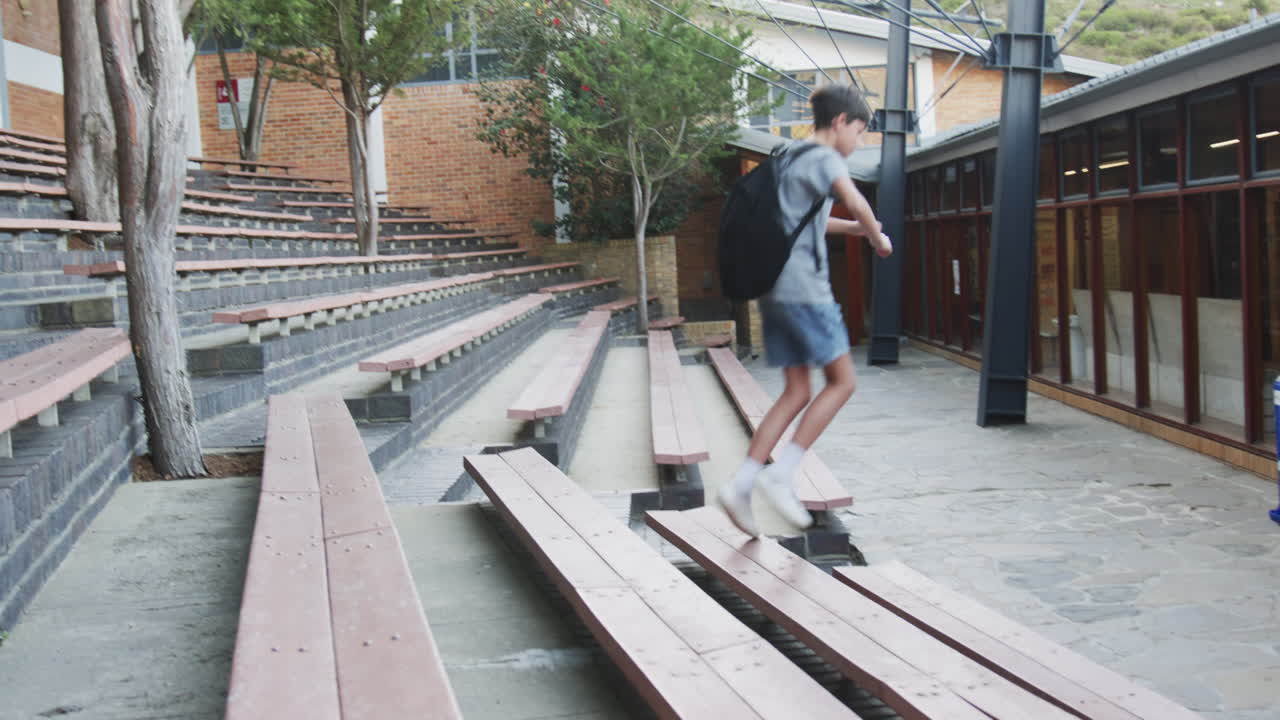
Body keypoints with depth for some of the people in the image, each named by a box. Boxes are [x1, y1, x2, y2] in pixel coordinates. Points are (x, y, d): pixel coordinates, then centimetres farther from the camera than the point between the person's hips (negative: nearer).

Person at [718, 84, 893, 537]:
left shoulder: (790, 160, 23)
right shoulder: (825, 158, -5)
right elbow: (854, 201, -24)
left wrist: (853, 228, 26)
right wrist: (878, 239, -6)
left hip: (775, 289, 9)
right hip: (804, 287, -9)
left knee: (797, 393, 8)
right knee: (842, 382, -1)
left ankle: (740, 486, 1)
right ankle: (780, 475, -8)